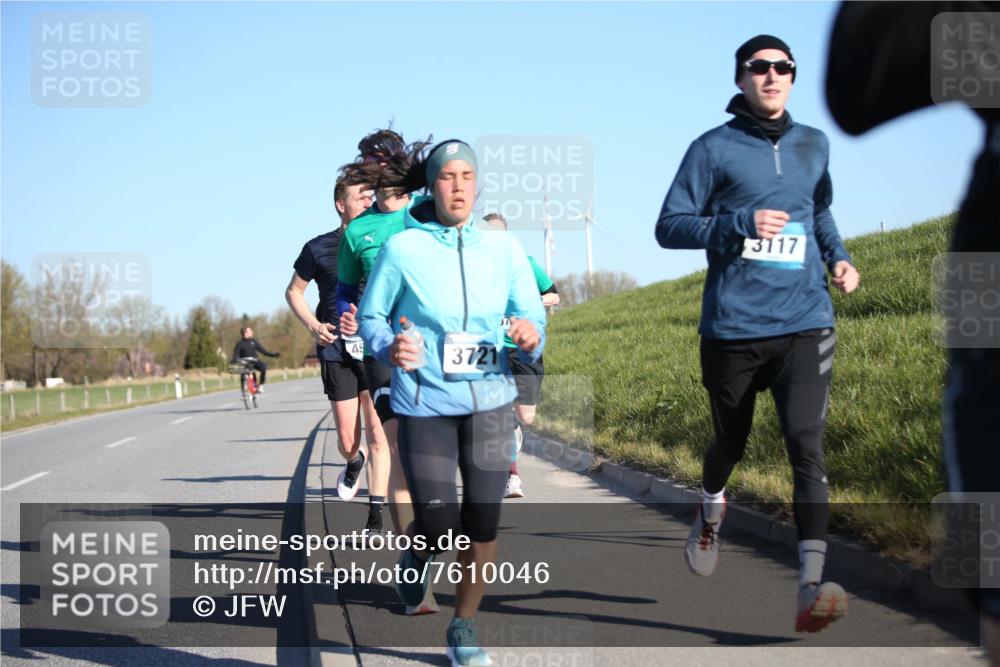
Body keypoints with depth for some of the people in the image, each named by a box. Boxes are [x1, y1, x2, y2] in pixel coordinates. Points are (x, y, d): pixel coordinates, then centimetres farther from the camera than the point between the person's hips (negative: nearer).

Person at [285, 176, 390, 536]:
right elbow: (294, 292, 15)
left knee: (377, 432, -7)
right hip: (337, 351, 0)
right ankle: (354, 463, 37)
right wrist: (313, 325, -2)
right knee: (347, 440, 0)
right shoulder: (319, 248, 4)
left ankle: (376, 515, 0)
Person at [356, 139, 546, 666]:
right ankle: (416, 557, 34)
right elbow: (370, 317, 3)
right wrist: (389, 347, -17)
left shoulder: (504, 250, 1)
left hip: (489, 401, 2)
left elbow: (533, 317, 5)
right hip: (425, 405, -2)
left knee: (482, 524, 2)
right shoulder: (402, 249, -5)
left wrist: (531, 337, -18)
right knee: (438, 527, -4)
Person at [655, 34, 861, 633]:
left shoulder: (814, 146, 12)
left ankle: (812, 590, -23)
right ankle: (712, 511, 51)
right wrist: (740, 223, -17)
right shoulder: (714, 149, -1)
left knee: (806, 444, -16)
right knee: (731, 443, 15)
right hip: (733, 328, -1)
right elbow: (669, 227, -4)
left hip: (804, 324, 1)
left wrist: (839, 257, 11)